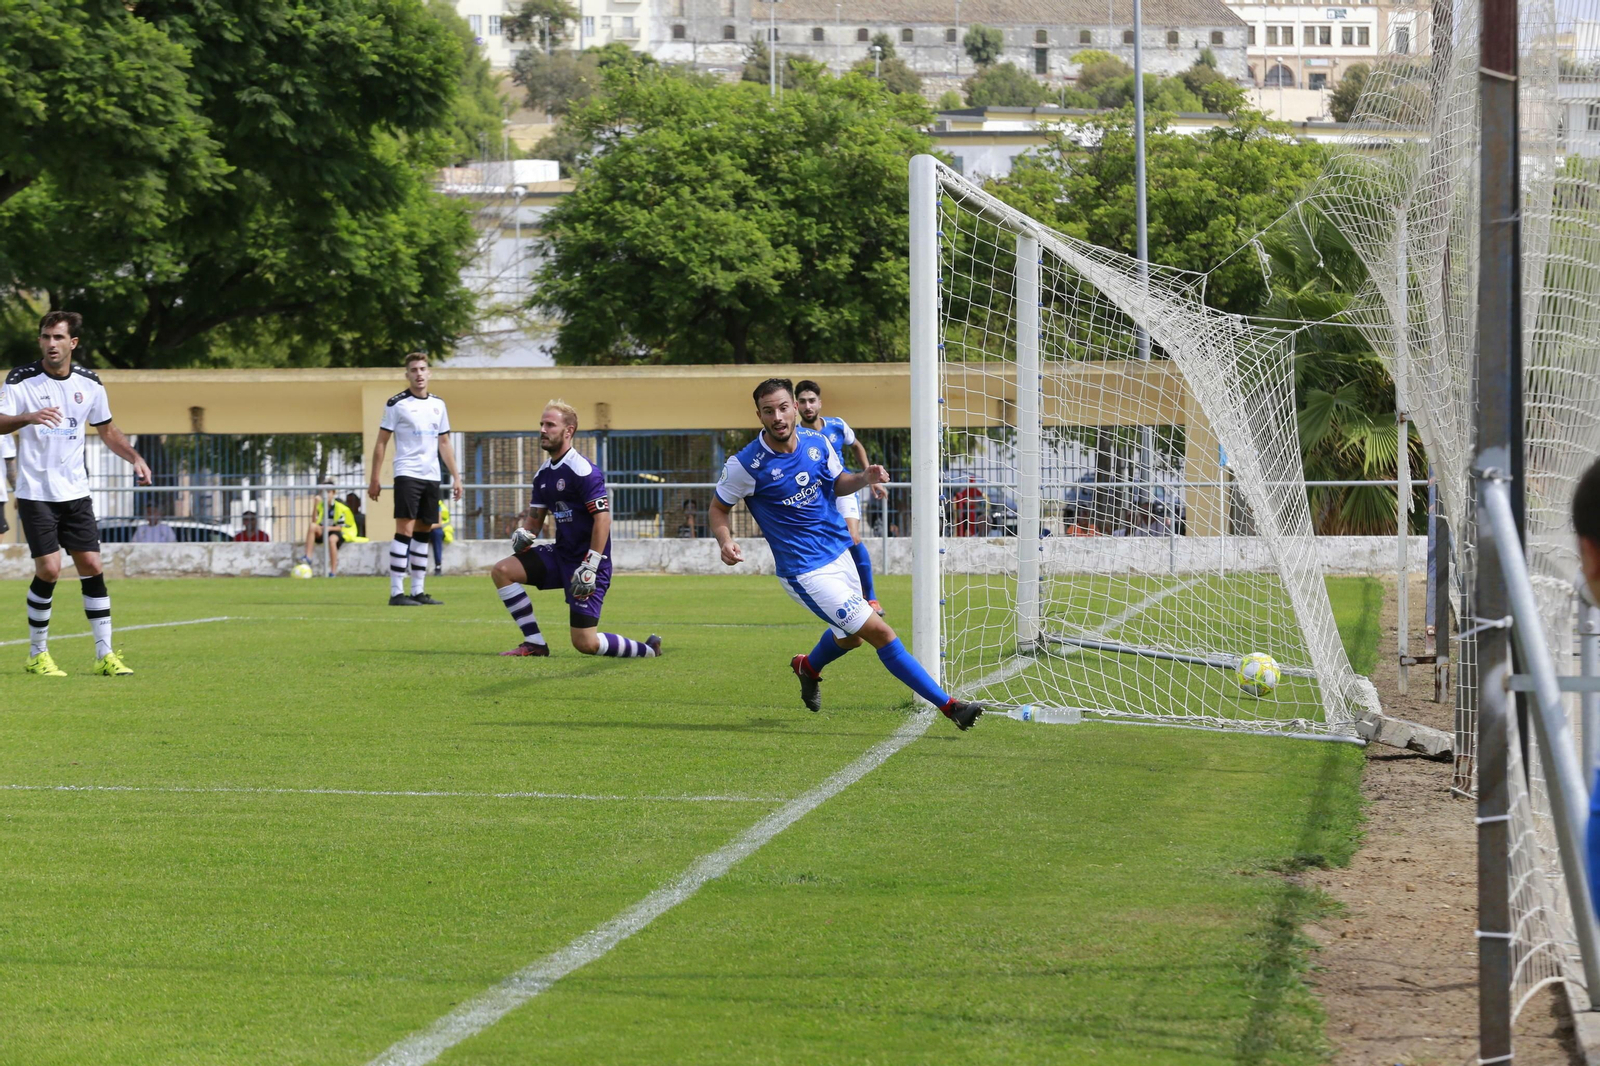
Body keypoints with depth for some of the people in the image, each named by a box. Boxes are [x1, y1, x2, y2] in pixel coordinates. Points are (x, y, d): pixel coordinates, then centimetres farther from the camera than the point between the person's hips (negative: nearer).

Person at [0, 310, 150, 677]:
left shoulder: (88, 383, 4)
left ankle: (104, 654, 5)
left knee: (91, 566, -1)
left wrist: (136, 458, 1)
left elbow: (108, 430, 16)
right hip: (35, 492, -4)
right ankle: (37, 654, 6)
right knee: (48, 569, -10)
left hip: (75, 492, 4)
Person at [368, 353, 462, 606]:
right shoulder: (397, 403, -3)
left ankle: (418, 591, 13)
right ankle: (396, 592, -13)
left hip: (431, 476, 6)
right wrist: (374, 480, -6)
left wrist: (455, 476, 12)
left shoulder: (438, 404, 13)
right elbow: (381, 443, -2)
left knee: (423, 533, 8)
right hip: (407, 473, -6)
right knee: (405, 530, -13)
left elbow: (444, 443, 19)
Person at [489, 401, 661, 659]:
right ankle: (535, 643, 2)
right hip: (561, 555, 8)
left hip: (587, 561, -8)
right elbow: (535, 517, 17)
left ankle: (647, 649, 13)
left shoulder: (583, 471, -17)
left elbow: (602, 517, -22)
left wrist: (589, 567, -25)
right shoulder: (543, 473, 9)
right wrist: (522, 533, -8)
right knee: (502, 570, -4)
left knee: (585, 643, -12)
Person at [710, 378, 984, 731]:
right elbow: (719, 507, -3)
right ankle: (948, 705, -6)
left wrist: (864, 478, -7)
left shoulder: (817, 442, -3)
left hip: (839, 553, 7)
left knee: (849, 637, 25)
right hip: (806, 572, -7)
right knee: (879, 632, -12)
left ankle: (807, 668, 58)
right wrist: (726, 542, -22)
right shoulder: (746, 464, -17)